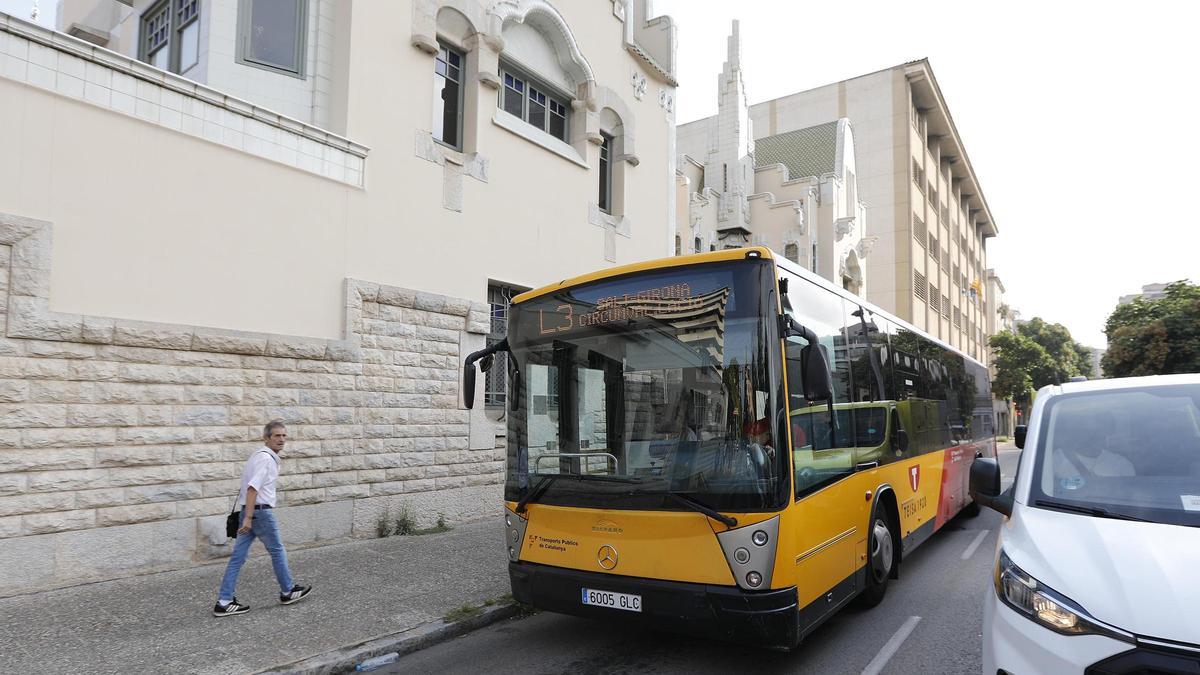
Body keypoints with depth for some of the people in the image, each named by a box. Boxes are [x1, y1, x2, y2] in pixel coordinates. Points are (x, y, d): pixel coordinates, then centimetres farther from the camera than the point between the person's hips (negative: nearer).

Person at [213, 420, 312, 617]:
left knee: (238, 557, 6)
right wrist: (248, 517, -26)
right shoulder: (265, 458, -16)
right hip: (260, 511, -9)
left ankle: (224, 602, 7)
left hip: (250, 512, 9)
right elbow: (252, 488, -24)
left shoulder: (263, 456, 15)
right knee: (277, 550, 7)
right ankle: (288, 591, 21)